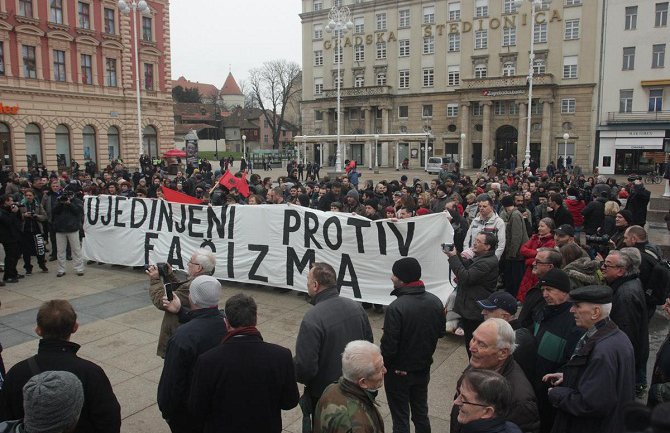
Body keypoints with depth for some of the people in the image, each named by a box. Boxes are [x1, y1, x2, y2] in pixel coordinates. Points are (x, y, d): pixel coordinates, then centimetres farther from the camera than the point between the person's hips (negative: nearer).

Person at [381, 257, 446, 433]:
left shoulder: (396, 308, -29)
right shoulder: (435, 301, -9)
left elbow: (389, 346, -25)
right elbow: (441, 332, 5)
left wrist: (382, 364, -6)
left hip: (399, 372, -5)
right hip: (424, 368, 6)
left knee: (401, 418, 13)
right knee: (421, 412, 23)